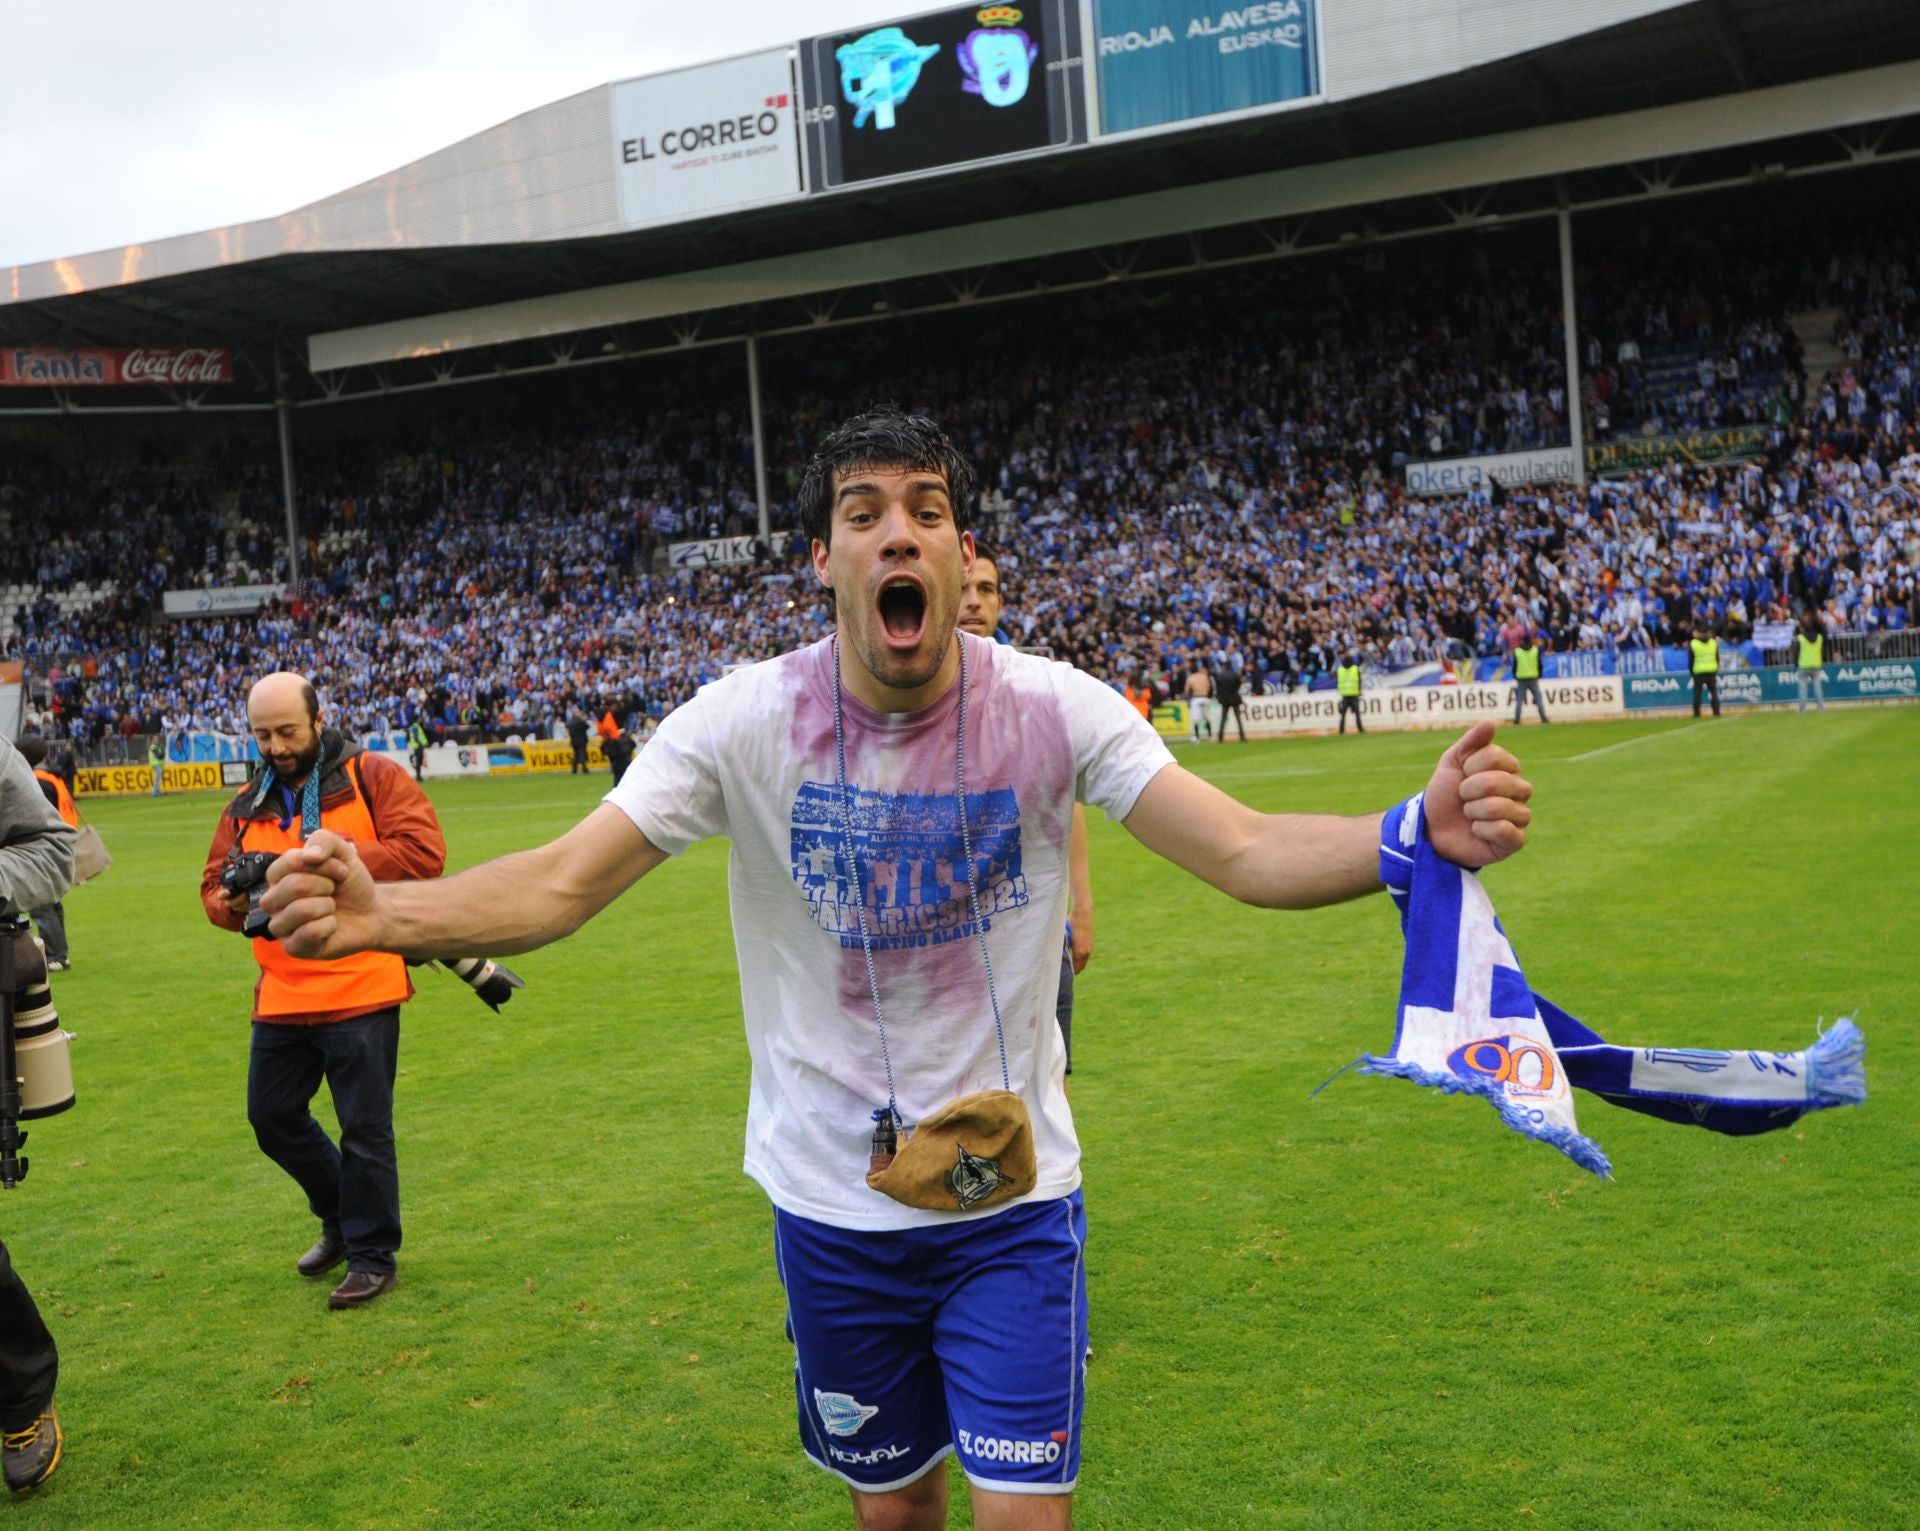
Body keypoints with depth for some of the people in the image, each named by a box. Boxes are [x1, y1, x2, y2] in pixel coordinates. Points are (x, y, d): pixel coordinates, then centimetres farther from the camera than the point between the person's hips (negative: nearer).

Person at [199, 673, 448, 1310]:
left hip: (361, 990, -6)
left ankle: (371, 1256, 18)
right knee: (272, 1115, 15)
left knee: (364, 1128, 2)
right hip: (281, 996, 6)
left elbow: (424, 851, -15)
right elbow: (213, 884, 12)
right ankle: (341, 1217, 37)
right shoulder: (247, 805, 12)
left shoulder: (373, 777, -4)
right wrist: (233, 903, -11)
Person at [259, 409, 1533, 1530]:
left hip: (1014, 1197, -1)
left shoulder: (1055, 710, -13)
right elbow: (560, 885, -17)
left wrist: (1425, 834, -38)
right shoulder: (744, 723, -13)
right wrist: (377, 914, -36)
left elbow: (1245, 854, -19)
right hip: (834, 1204, 1)